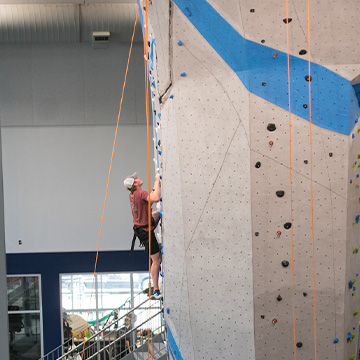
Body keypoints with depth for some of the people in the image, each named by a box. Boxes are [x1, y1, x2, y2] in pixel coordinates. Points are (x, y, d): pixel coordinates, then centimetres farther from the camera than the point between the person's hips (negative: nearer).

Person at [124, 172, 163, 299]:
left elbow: (149, 201, 21)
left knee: (157, 214, 32)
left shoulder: (132, 194, 5)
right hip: (145, 231, -9)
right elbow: (155, 198, -41)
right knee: (156, 260, -2)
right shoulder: (140, 193, -23)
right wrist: (157, 182, -27)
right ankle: (156, 291, 2)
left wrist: (156, 184, 16)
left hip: (140, 228, 9)